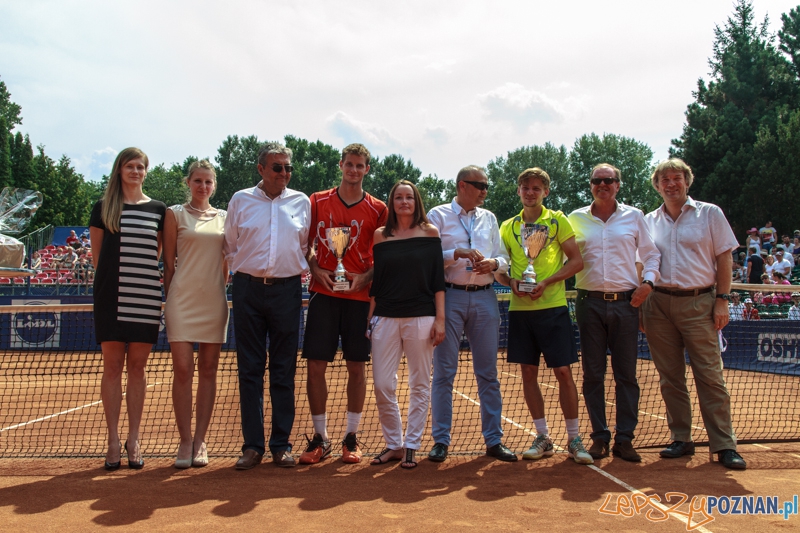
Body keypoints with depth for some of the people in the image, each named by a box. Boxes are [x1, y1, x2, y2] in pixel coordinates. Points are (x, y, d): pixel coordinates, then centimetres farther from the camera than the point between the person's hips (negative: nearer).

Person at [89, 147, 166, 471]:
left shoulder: (158, 210, 11)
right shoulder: (103, 208, 9)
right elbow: (97, 255, 12)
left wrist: (156, 277, 3)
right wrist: (117, 275, 4)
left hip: (145, 298, 1)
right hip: (111, 296, -1)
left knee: (137, 367, 4)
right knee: (112, 366, 1)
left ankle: (133, 441, 12)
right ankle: (113, 442, 8)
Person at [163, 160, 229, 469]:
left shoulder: (224, 218, 13)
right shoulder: (175, 214, 6)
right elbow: (168, 262, 5)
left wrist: (222, 288, 10)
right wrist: (168, 298, 2)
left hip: (214, 301, 3)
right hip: (182, 298, -3)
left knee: (208, 371, 4)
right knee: (183, 370, -6)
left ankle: (200, 441, 11)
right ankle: (185, 442, 2)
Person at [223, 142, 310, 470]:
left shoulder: (301, 202, 10)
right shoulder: (240, 200, 8)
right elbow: (229, 246, 13)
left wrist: (297, 271, 6)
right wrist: (245, 272, 7)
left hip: (287, 290, 0)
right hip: (248, 289, 0)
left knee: (284, 370, 3)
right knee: (249, 369, 2)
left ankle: (281, 444, 11)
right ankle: (252, 445, 9)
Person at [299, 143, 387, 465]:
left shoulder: (377, 210, 5)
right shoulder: (318, 202, 7)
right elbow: (305, 245, 11)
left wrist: (365, 277, -10)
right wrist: (315, 270, -6)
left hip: (360, 295, 0)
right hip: (323, 293, 0)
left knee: (357, 366, 4)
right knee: (316, 364, -2)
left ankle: (351, 437, 16)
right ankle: (320, 437, 10)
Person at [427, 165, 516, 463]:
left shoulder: (489, 218, 18)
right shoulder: (438, 215, 5)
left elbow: (504, 260, 15)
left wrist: (494, 264, -7)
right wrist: (459, 253, -16)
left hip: (484, 297, 4)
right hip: (450, 296, -4)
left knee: (488, 372, 6)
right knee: (444, 371, 0)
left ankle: (494, 440, 14)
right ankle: (441, 440, 8)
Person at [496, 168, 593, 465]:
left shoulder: (557, 220, 2)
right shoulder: (508, 227, 11)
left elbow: (576, 261, -3)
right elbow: (498, 269, 14)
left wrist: (546, 282, -14)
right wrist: (511, 282, -7)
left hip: (552, 306, -3)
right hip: (520, 308, 4)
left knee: (563, 371, -3)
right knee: (528, 372, 6)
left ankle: (574, 439, 8)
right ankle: (543, 437, 17)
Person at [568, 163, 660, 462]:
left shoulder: (634, 217, 9)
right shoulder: (576, 219, 9)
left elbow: (651, 254, 13)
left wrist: (648, 282, -2)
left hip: (626, 303, 0)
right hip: (590, 303, 0)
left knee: (626, 374, 1)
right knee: (593, 374, 3)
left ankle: (625, 439, 8)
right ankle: (599, 437, 11)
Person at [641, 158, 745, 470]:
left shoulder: (709, 214, 5)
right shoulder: (650, 221, 12)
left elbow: (724, 258, 2)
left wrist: (722, 300, -6)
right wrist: (641, 304, 7)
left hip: (698, 302, -3)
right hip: (659, 304, 3)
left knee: (710, 376, -4)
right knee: (670, 377, 7)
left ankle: (724, 445, 3)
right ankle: (681, 439, 16)